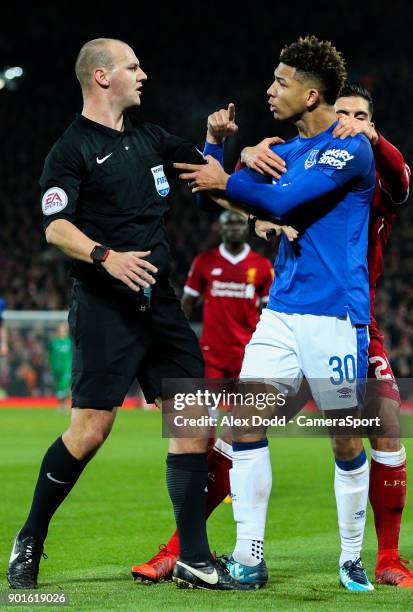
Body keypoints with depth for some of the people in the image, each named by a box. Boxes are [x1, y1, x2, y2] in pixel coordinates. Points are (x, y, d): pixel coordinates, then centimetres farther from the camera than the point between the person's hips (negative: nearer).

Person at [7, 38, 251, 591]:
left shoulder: (149, 139, 17)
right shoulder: (73, 148, -3)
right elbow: (56, 228, -12)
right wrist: (105, 256, -27)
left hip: (159, 302, 7)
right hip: (105, 310, -7)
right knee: (90, 430, -10)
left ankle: (194, 560, 3)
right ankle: (29, 541, 9)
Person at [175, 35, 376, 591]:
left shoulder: (351, 149, -9)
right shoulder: (287, 151, 14)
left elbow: (285, 201, -19)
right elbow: (226, 198, 16)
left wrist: (226, 180, -10)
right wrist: (216, 148, 1)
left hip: (335, 314, -7)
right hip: (282, 311, 7)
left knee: (346, 441, 0)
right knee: (247, 421, -5)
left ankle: (352, 560, 15)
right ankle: (249, 557, -1)